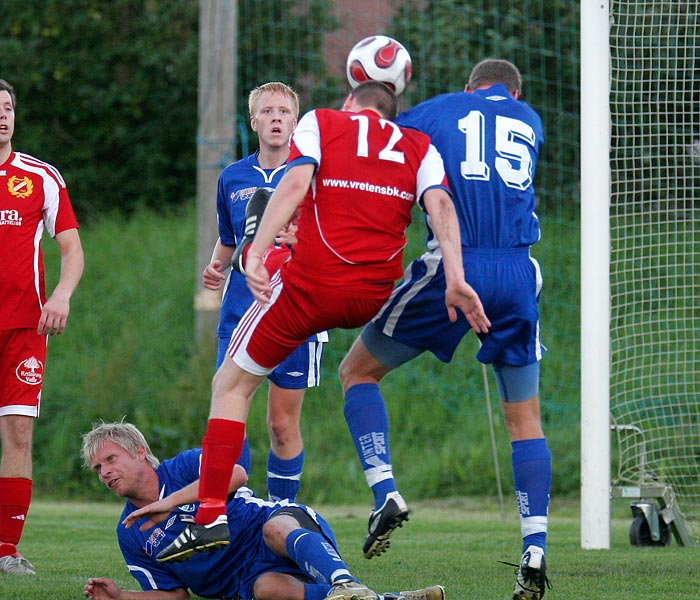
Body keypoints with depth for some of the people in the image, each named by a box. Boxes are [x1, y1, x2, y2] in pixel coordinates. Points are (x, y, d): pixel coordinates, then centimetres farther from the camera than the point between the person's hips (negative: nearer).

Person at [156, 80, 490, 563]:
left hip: (312, 284, -4)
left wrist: (257, 253, -16)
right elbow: (440, 204, 1)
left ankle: (211, 515, -2)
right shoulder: (419, 146, 18)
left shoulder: (321, 122, 11)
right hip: (376, 296, 4)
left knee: (232, 386, 10)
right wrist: (456, 279, -9)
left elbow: (295, 183, -7)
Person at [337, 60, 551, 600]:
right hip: (518, 275, 3)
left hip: (452, 268, -3)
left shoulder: (436, 111, 12)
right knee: (525, 418, 12)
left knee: (358, 371, 15)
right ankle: (535, 551, -2)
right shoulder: (531, 122, 20)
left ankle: (385, 493, -4)